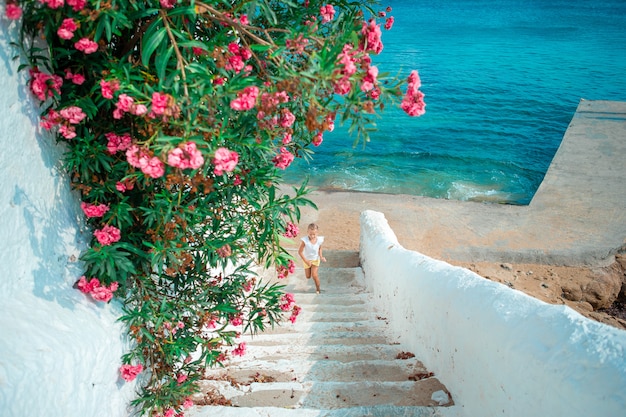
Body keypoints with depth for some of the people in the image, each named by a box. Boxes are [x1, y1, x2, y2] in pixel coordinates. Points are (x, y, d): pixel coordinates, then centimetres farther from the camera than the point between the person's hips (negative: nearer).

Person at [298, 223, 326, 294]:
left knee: (314, 275, -10)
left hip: (316, 259, 0)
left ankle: (318, 289, 12)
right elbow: (300, 252, -22)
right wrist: (306, 261, -23)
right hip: (307, 260, 0)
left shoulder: (319, 240, -20)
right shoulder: (304, 241, -30)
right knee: (308, 276, 11)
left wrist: (321, 256, -10)